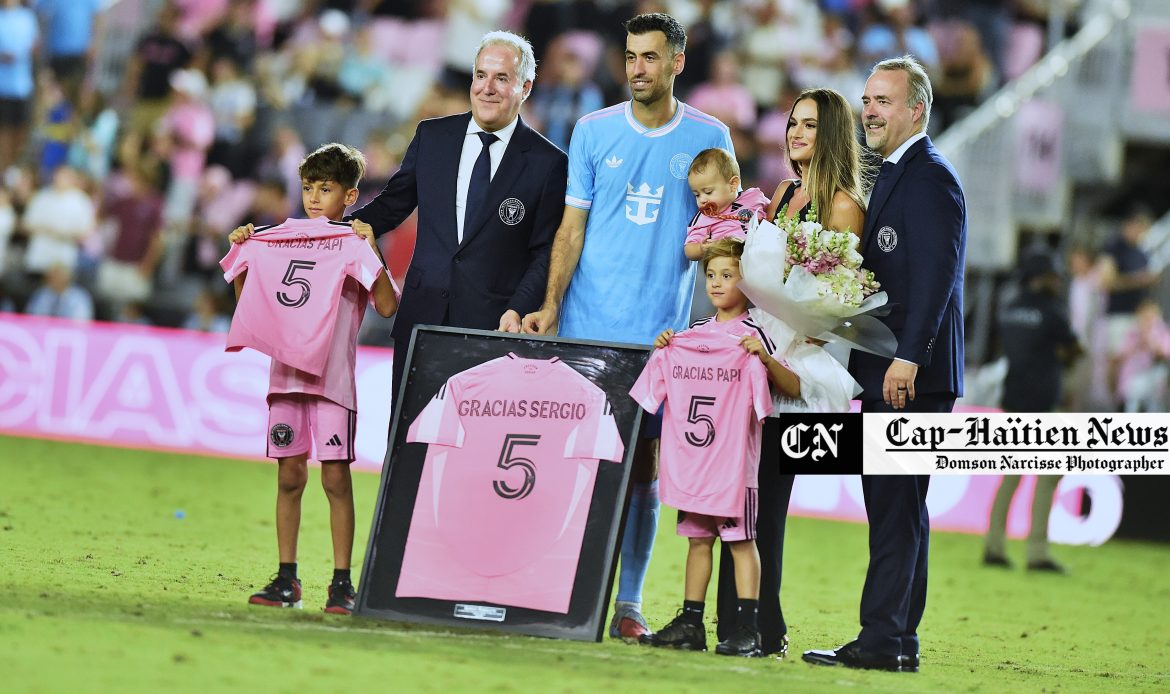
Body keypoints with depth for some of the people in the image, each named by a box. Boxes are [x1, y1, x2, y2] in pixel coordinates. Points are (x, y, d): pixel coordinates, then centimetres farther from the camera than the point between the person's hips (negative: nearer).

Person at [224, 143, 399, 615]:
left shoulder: (354, 246, 2)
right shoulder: (279, 241, 13)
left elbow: (387, 306, -10)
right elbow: (248, 305, 19)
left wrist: (371, 250, -17)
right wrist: (242, 257, 7)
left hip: (333, 376, -4)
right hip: (286, 373, 4)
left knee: (336, 476, -6)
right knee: (290, 475, 6)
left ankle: (342, 581, -3)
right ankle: (286, 579, 10)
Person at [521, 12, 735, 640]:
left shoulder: (708, 138, 5)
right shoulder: (594, 131, 6)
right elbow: (572, 227, 5)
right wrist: (550, 305, -4)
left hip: (659, 330, -1)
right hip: (586, 325, 1)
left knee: (642, 465, 1)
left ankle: (628, 604, 5)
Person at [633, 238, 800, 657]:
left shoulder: (753, 337, -3)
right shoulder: (692, 335, 13)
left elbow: (794, 388, -8)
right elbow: (669, 386, 25)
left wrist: (765, 358, -22)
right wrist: (662, 351, 7)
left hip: (733, 458, -6)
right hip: (690, 459, 6)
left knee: (740, 537, -7)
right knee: (698, 537, 9)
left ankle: (747, 630, -9)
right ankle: (690, 623, 11)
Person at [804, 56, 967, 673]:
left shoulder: (931, 177, -11)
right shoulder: (894, 176, 21)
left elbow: (936, 274, -20)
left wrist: (907, 357, -25)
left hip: (912, 374, -10)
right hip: (886, 373, 10)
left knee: (896, 507, -11)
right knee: (896, 508, 11)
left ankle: (881, 640, -12)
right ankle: (898, 641, 14)